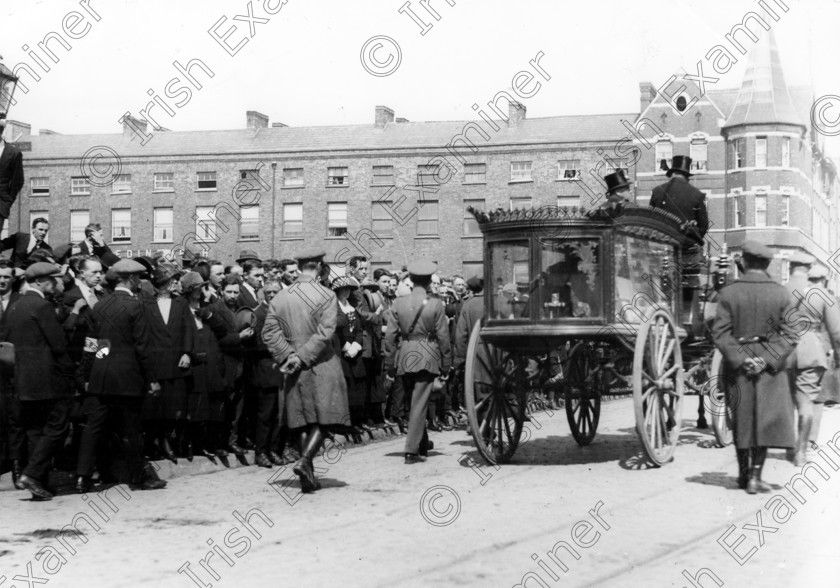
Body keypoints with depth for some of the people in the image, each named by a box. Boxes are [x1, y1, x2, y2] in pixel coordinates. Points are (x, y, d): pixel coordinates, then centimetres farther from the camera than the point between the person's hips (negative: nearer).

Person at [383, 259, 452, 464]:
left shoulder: (398, 304, -1)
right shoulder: (436, 305, -7)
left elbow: (390, 336, 0)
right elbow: (443, 337, -4)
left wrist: (389, 366, 7)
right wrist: (446, 366, 4)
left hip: (404, 358, 3)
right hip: (427, 358, -3)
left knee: (414, 400, 18)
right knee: (419, 403, -1)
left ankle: (422, 443, 33)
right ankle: (412, 449, -5)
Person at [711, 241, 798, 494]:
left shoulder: (728, 292, -4)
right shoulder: (782, 294, -2)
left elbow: (720, 333, -11)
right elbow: (790, 337, -7)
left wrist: (740, 359, -12)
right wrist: (768, 359, -11)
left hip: (737, 363, 1)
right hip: (770, 366, -1)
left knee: (741, 419, 14)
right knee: (766, 419, 6)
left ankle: (744, 473, 24)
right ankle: (755, 476, 0)